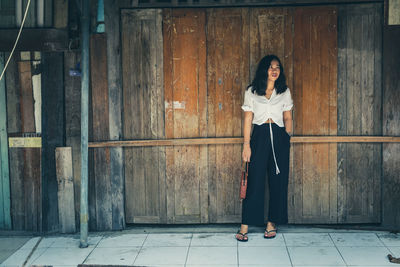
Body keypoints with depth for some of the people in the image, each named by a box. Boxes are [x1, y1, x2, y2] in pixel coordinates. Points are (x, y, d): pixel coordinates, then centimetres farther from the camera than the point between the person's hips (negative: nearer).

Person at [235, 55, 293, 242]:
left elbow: (288, 118, 13)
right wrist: (246, 144, -4)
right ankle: (245, 226, 0)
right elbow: (248, 119, 2)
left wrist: (287, 138, 2)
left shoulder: (284, 92, 11)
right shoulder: (251, 92, 5)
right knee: (254, 181, -5)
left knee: (278, 181, 3)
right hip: (259, 136, -2)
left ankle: (272, 223, 15)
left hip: (279, 137, 2)